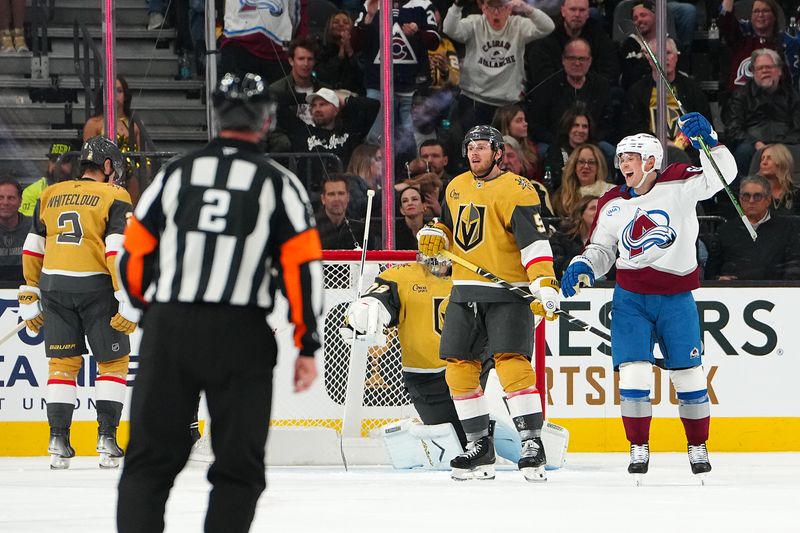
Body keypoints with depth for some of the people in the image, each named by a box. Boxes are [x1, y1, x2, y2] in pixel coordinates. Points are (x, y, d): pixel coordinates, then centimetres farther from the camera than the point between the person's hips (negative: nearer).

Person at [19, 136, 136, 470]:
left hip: (54, 285, 4)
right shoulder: (114, 198, -1)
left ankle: (58, 441, 4)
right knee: (113, 362, 9)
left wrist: (30, 298, 18)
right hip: (96, 286, -4)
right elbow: (119, 251, -11)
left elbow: (32, 249, 13)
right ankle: (106, 439, 1)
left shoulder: (49, 196, 13)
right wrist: (128, 302, -12)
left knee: (62, 363, 12)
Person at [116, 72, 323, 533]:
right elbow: (303, 266, -3)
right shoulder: (279, 183, 2)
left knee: (150, 460, 7)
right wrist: (308, 346, 3)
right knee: (238, 469, 8)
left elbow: (134, 256, 10)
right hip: (241, 338, -2)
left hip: (169, 330, 2)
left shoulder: (177, 173, 8)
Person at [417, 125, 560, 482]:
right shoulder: (457, 187, 13)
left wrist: (544, 284, -31)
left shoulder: (516, 191, -10)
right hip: (465, 292, 7)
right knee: (459, 368, 5)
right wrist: (433, 234, 5)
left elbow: (534, 239, -19)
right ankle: (479, 447, 15)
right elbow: (447, 224, 29)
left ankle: (532, 444, -18)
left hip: (507, 293, -7)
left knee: (512, 363, -19)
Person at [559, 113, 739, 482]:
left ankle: (698, 447, 18)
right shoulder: (612, 204, 6)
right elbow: (601, 250, 13)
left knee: (688, 375, 2)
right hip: (631, 297, 2)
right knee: (633, 373, -9)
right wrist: (582, 267, -7)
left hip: (675, 297, -2)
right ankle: (638, 449, 2)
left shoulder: (678, 185, -5)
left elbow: (720, 176, -17)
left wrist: (707, 141, -33)